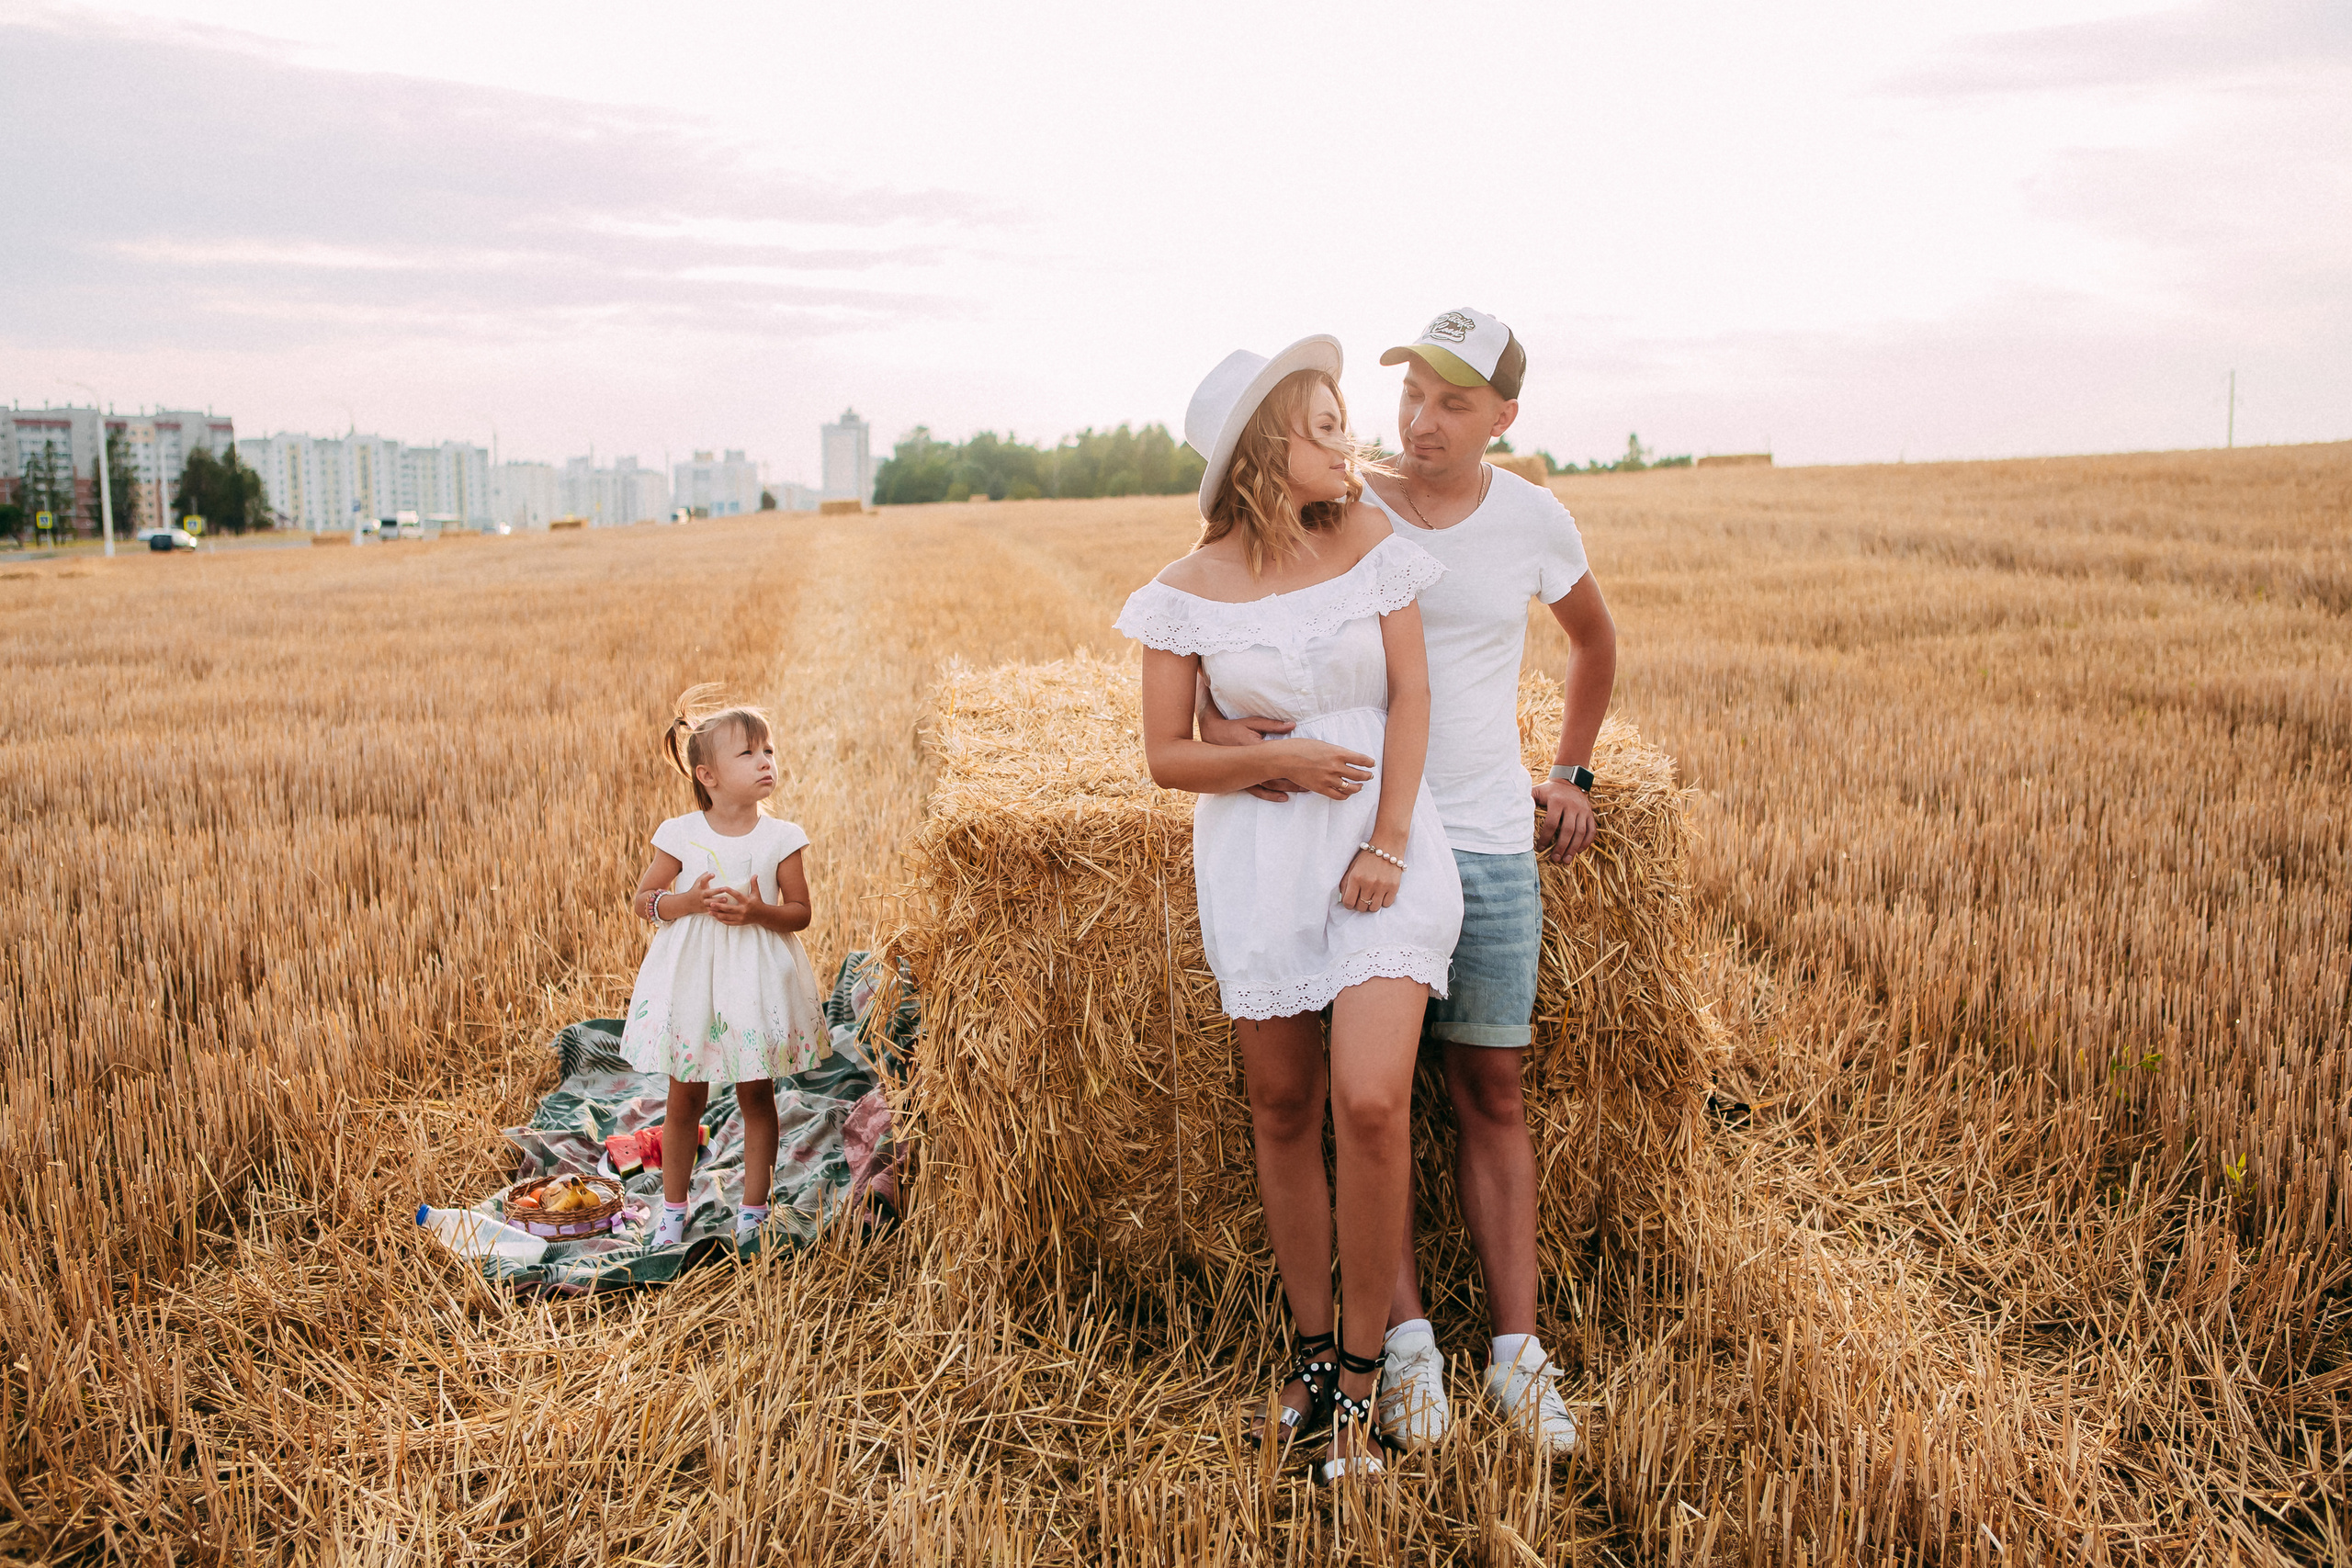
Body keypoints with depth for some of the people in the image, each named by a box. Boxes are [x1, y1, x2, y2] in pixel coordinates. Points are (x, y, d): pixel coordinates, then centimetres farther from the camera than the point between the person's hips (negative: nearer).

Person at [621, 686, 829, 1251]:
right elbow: (642, 899, 2)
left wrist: (759, 911, -20)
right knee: (684, 1099, 10)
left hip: (755, 978, 0)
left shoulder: (781, 838, -5)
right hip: (691, 975, 0)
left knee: (756, 1096, 9)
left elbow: (801, 912, -1)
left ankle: (753, 1209, 23)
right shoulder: (680, 834, -5)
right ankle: (674, 1206, 27)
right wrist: (687, 901, -16)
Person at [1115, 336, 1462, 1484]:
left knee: (1370, 1100, -16)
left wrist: (1387, 843, -10)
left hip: (1383, 833, -1)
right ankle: (1313, 1347, 27)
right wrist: (1278, 760, -13)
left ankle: (1361, 1370, 2)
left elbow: (1411, 696, -1)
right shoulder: (1190, 591, -3)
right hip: (1256, 856, 1)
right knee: (1283, 1110, 9)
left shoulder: (1369, 540, 0)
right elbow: (1166, 756, 2)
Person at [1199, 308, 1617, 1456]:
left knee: (1493, 1095, 4)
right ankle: (1407, 1341, 6)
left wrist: (1571, 775, 16)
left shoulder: (1533, 520, 1)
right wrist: (1216, 722, -23)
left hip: (1489, 842, 2)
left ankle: (1517, 1352, 10)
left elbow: (1595, 641, 22)